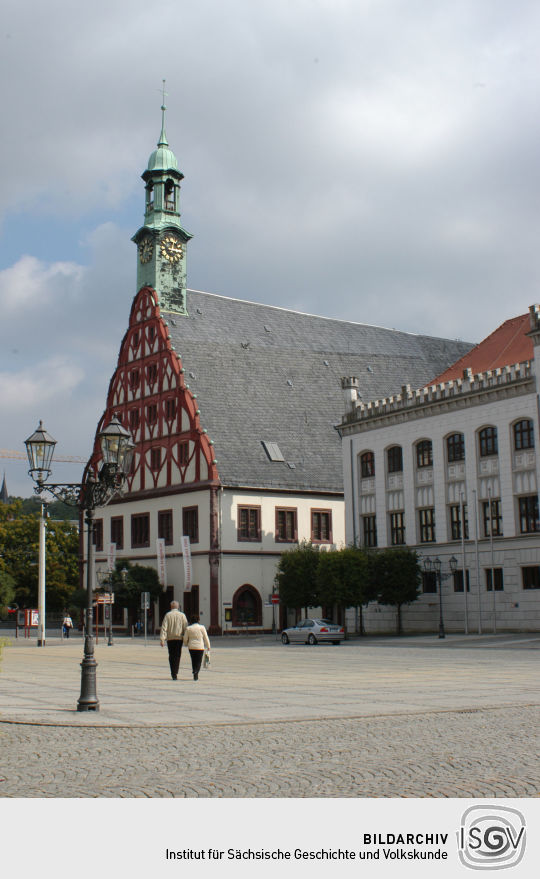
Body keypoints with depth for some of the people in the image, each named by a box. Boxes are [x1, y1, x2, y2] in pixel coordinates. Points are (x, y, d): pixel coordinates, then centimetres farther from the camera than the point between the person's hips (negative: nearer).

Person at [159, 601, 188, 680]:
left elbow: (164, 627, -5)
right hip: (179, 638, -1)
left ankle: (173, 673, 15)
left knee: (171, 656, 13)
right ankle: (175, 673, -11)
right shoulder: (182, 615, 3)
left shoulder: (167, 615, 2)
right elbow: (185, 628, -1)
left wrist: (162, 639, -9)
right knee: (177, 656, 1)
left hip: (170, 638, 1)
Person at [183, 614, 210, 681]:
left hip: (191, 647, 2)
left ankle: (195, 675, 15)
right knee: (199, 662, 2)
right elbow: (205, 638, -1)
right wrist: (208, 646, 11)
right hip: (200, 647, -2)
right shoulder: (202, 627, -6)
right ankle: (196, 672, -23)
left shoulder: (188, 628, -1)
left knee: (193, 661, 15)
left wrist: (186, 644, 25)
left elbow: (185, 639, 4)